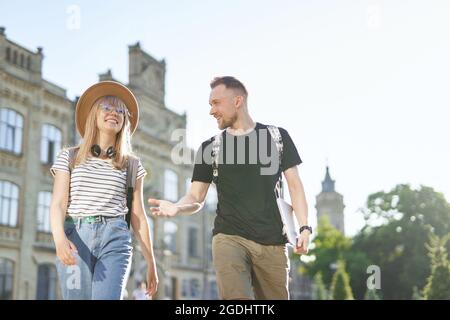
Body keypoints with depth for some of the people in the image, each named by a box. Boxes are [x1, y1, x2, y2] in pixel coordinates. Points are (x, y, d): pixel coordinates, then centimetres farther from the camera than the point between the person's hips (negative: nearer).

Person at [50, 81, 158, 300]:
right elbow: (58, 204, -1)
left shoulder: (132, 164, 12)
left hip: (115, 240, 0)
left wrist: (150, 262, 11)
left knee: (107, 297, -18)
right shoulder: (69, 157, 10)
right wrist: (59, 238, -21)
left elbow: (138, 216, 13)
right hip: (75, 239, 0)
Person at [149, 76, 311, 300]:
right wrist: (177, 208, -14)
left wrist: (304, 227, -4)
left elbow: (294, 184, 8)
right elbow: (196, 197, 8)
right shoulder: (210, 147, 10)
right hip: (229, 237, -1)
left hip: (272, 241, 1)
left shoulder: (277, 136, 8)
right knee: (235, 297, -18)